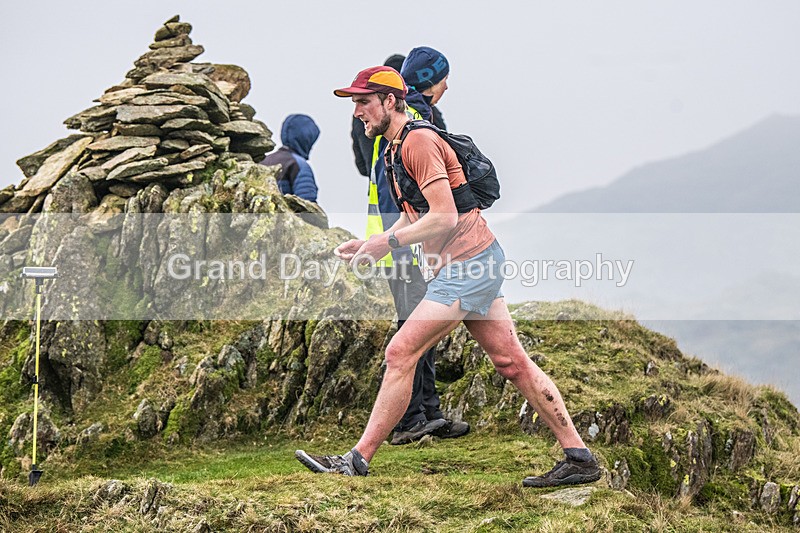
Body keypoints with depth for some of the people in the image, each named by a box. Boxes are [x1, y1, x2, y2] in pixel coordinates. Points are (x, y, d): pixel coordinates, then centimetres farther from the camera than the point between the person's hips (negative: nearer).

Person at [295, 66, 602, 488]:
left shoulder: (418, 141, -14)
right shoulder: (395, 149, 18)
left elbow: (445, 217, -21)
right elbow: (416, 216, 24)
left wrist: (388, 242, -15)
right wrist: (370, 245, 10)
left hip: (468, 264, -10)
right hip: (477, 264, 10)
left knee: (400, 354, -10)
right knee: (511, 362, 9)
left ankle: (357, 461, -7)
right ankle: (579, 457, 10)